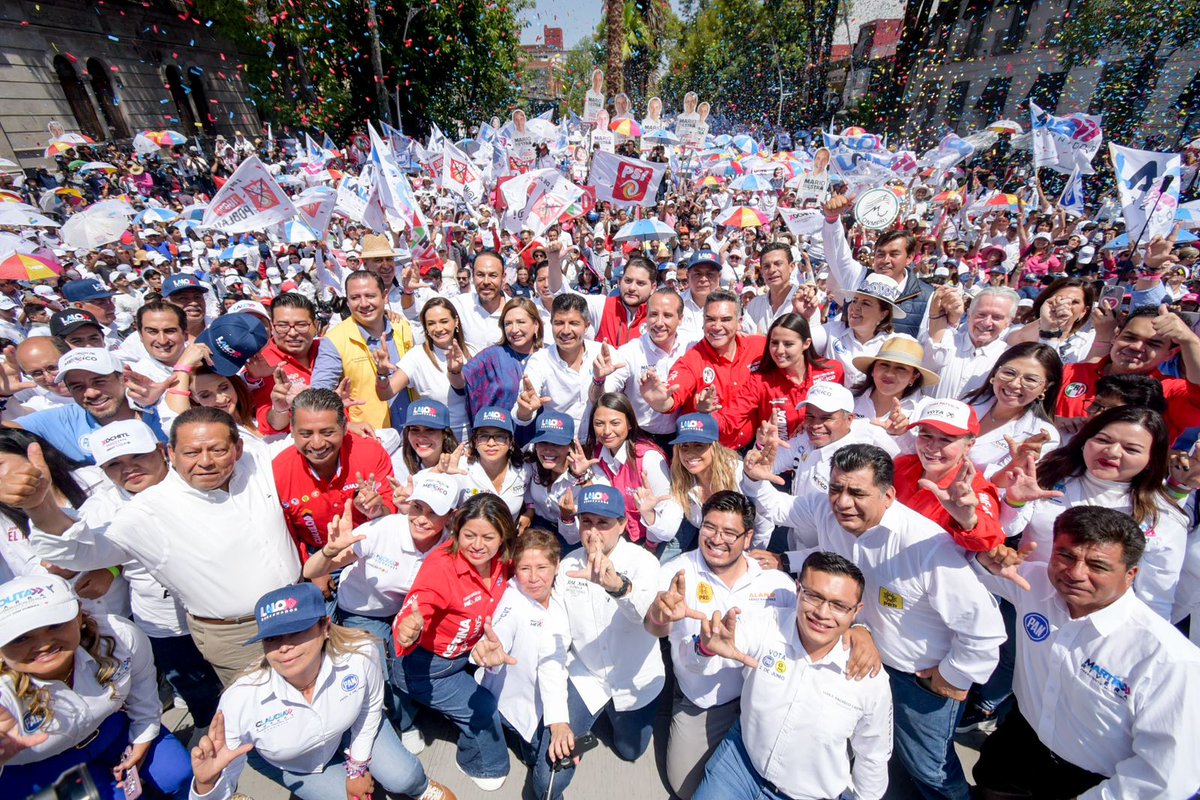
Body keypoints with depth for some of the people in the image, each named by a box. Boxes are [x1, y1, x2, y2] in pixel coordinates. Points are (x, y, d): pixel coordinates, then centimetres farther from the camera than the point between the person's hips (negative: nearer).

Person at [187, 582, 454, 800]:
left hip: (346, 730, 1)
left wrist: (358, 766, -3)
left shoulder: (360, 654, -37)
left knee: (402, 778, -4)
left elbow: (371, 707, -13)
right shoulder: (240, 702, -40)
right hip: (284, 762, 0)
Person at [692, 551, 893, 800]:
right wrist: (708, 644, -56)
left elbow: (873, 758, -4)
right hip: (742, 760, 0)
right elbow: (693, 658, -35)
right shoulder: (764, 626, -24)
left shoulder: (872, 681, -21)